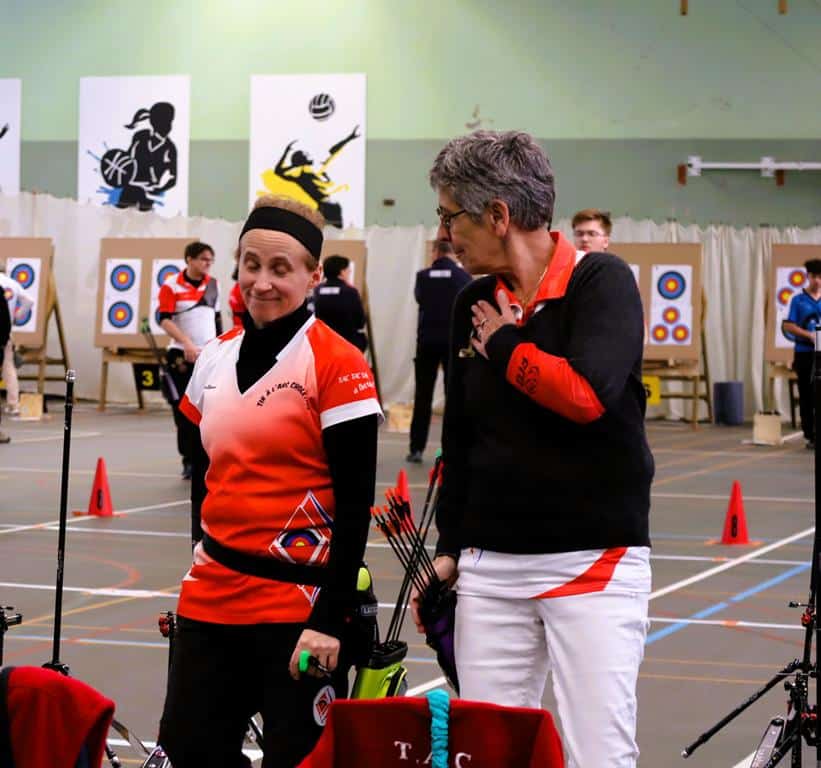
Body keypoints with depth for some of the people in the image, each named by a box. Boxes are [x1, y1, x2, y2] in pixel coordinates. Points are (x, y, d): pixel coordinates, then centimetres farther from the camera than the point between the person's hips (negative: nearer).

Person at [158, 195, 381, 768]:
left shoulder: (337, 364, -10)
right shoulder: (215, 360, 9)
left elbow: (354, 505, -12)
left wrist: (331, 618, -16)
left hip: (299, 606, -6)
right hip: (210, 600, 6)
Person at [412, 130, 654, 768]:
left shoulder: (602, 281, -8)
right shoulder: (474, 306, 10)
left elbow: (588, 395, -25)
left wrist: (504, 344, -11)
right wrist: (450, 548, 18)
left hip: (595, 558, -6)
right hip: (490, 564, 6)